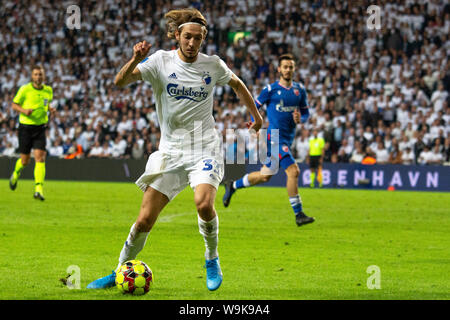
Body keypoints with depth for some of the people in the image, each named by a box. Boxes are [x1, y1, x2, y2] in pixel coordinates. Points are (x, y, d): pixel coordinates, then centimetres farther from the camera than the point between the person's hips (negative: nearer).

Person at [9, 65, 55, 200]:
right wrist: (24, 110, -21)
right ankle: (16, 173, 40)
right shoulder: (25, 89, -8)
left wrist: (50, 109, 0)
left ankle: (39, 188, -18)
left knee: (40, 157, -14)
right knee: (25, 161, 5)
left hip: (40, 128, 2)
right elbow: (14, 105, -2)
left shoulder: (48, 90, 4)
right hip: (25, 127, -2)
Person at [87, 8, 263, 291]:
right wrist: (136, 61, -33)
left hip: (205, 149, 0)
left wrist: (256, 116, 27)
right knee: (145, 220, -5)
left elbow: (237, 84, 22)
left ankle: (212, 259, -1)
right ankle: (121, 271, 17)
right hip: (171, 150, 0)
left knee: (204, 204, -27)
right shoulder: (161, 61, -4)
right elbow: (120, 82, -15)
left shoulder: (213, 65, 1)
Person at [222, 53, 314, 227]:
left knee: (265, 176, 16)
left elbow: (306, 112, 15)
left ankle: (232, 186, 37)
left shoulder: (300, 90, 9)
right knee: (293, 171, -18)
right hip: (275, 136, -7)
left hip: (288, 139, 7)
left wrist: (300, 118, -7)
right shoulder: (270, 89, -6)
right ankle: (299, 214, -12)